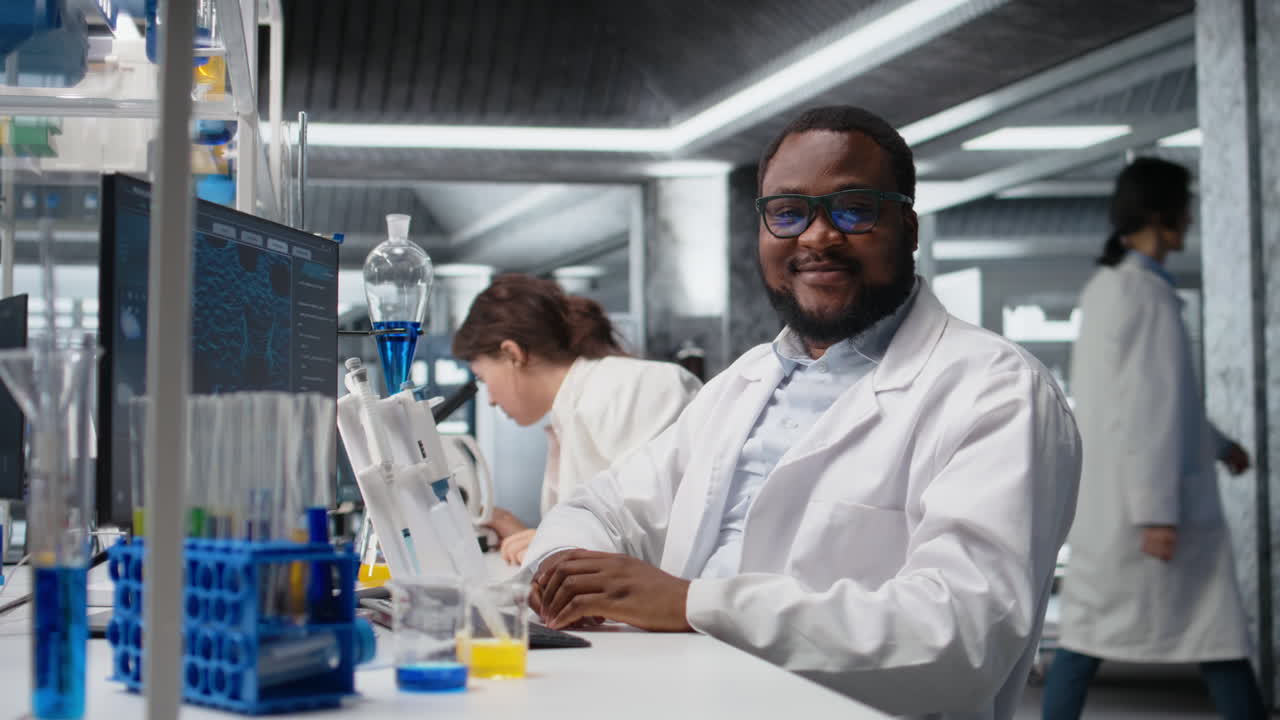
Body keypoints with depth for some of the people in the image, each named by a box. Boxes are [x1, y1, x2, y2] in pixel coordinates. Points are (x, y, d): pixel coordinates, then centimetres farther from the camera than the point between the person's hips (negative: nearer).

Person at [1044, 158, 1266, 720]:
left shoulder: (1103, 288, 13)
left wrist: (1216, 444, 29)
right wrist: (1159, 511, -22)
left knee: (1088, 632, 8)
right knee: (1217, 631, 4)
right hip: (1144, 495, -9)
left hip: (1102, 496, 9)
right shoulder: (1148, 294, -16)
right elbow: (1150, 407, -21)